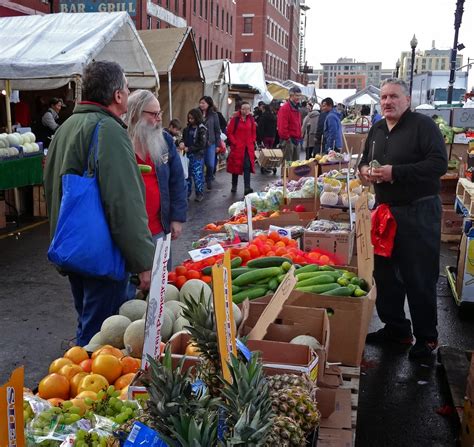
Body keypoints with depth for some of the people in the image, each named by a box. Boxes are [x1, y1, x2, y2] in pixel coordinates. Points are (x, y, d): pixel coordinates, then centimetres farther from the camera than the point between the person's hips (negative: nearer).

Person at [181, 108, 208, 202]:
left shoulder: (202, 129, -9)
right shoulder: (187, 128, 9)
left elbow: (202, 144, -13)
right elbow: (184, 138, 19)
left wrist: (189, 149, -15)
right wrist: (182, 142, -5)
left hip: (197, 156, -6)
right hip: (188, 155, 6)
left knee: (197, 175, 0)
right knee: (187, 175, 9)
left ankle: (199, 194, 13)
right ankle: (186, 194, 18)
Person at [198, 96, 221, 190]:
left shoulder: (213, 115, -2)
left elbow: (217, 130, 2)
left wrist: (218, 144, 1)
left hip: (210, 143, -1)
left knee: (210, 164, 0)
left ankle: (209, 180, 24)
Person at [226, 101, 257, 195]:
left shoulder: (251, 119, 8)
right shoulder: (235, 119, -5)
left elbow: (253, 133, 17)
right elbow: (229, 133, -4)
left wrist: (252, 141, 5)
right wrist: (234, 142, -10)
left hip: (248, 148, 3)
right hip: (237, 147, -2)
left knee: (247, 166, -7)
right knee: (236, 166, 7)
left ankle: (247, 188, -10)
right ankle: (234, 186, 22)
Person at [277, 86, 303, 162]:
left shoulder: (296, 108, 17)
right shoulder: (285, 108, -13)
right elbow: (282, 126, -19)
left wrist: (299, 137, 15)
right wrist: (287, 138, -17)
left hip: (295, 140, 9)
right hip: (288, 140, -9)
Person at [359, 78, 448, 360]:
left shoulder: (423, 125, -11)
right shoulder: (377, 130, 13)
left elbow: (439, 164, -21)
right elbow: (366, 160, 25)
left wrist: (395, 172, -26)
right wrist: (365, 169, 0)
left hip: (418, 212, -7)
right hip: (384, 210, 8)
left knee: (420, 278, 0)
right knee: (386, 273, 14)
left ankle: (427, 337, 16)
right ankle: (396, 328, 31)